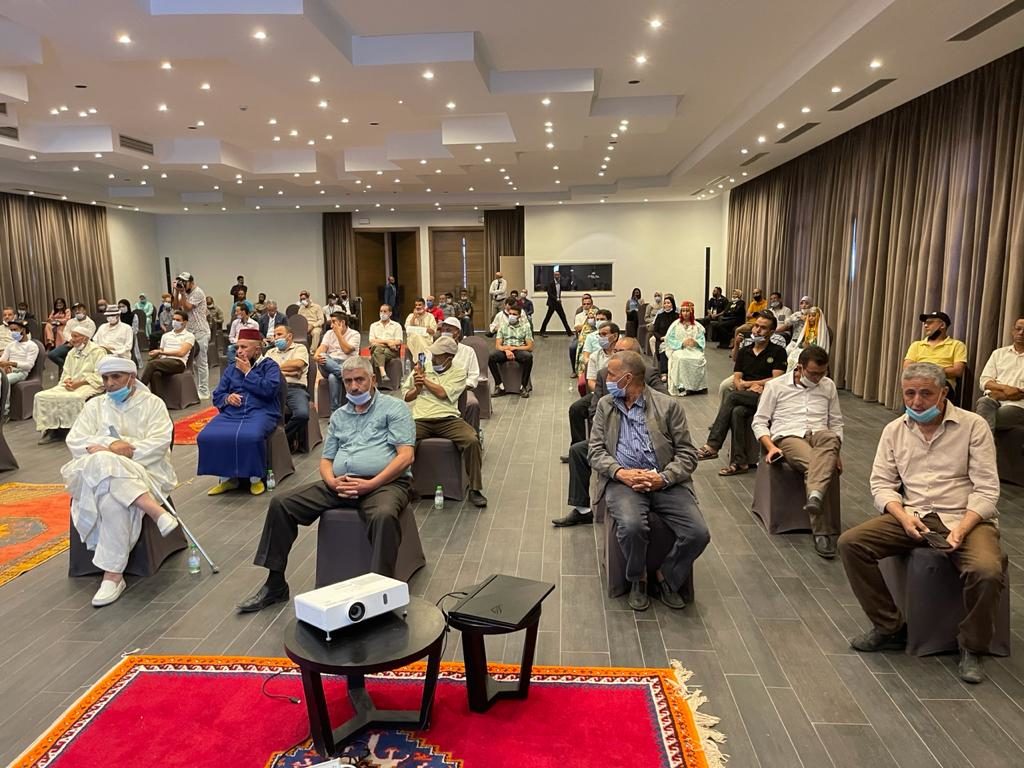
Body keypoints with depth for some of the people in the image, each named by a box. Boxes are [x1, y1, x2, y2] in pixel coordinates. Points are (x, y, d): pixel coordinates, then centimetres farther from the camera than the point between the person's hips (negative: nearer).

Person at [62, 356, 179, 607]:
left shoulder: (152, 403, 9)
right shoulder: (94, 405, 20)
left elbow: (159, 443, -5)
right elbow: (74, 441, 6)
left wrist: (124, 450, -16)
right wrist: (111, 446, -14)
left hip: (142, 470, -3)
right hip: (96, 471, 3)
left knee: (112, 497, -36)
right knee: (102, 464, -36)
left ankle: (113, 574, -32)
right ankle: (157, 512, -42)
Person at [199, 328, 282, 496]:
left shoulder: (270, 366, 9)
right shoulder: (231, 368, 24)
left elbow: (269, 390, -11)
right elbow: (216, 396, 19)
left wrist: (248, 373, -2)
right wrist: (227, 398, -4)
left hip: (260, 412, -5)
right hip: (231, 412, 5)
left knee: (251, 437, -38)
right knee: (207, 437, -23)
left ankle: (256, 478, -15)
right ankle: (226, 478, -7)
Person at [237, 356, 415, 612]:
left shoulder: (394, 407, 3)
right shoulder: (338, 416, 22)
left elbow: (406, 456, -8)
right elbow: (326, 460, 20)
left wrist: (371, 484, -17)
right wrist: (332, 481, -5)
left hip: (384, 483, -6)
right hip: (340, 484, 6)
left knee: (384, 515, -40)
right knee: (281, 504, -6)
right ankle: (275, 584, 4)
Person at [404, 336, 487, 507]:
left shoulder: (458, 372, 11)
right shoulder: (421, 368, 20)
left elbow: (443, 393, -5)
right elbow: (406, 396, 21)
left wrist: (424, 379, 5)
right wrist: (417, 388, 1)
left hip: (448, 419, -1)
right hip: (420, 420, 2)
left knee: (472, 440, -28)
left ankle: (475, 489, -13)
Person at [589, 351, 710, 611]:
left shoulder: (668, 406, 4)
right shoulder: (605, 406, 12)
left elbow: (687, 453, 3)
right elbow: (596, 450, 6)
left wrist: (663, 478, -15)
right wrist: (621, 473, -14)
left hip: (664, 481, 0)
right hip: (622, 480, 0)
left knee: (698, 533, -20)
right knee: (632, 526, -30)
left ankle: (666, 577, 10)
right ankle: (637, 578, 2)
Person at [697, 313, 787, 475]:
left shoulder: (778, 352, 5)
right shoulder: (744, 352, 20)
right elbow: (736, 381, 11)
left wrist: (747, 383, -3)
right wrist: (750, 387, -11)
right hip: (746, 398, 4)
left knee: (732, 396, -28)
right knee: (737, 412, -31)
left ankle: (712, 446, -30)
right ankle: (739, 462, -30)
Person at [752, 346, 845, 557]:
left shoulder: (828, 386, 17)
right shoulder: (776, 385, 7)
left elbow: (836, 423, 21)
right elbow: (759, 422, 5)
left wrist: (836, 451, 4)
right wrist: (771, 447, -11)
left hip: (819, 436, 3)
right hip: (788, 437, -2)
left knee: (829, 438, -38)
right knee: (814, 464, -36)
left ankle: (814, 497, -57)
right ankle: (823, 532, -35)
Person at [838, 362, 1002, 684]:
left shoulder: (973, 426, -2)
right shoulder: (894, 430, 7)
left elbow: (986, 489, -6)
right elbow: (882, 483, 5)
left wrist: (961, 529, -21)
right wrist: (903, 516, -14)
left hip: (965, 518, -3)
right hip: (913, 516, 3)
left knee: (986, 571, -33)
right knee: (850, 543, -17)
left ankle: (971, 648, -3)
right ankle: (889, 627, 0)